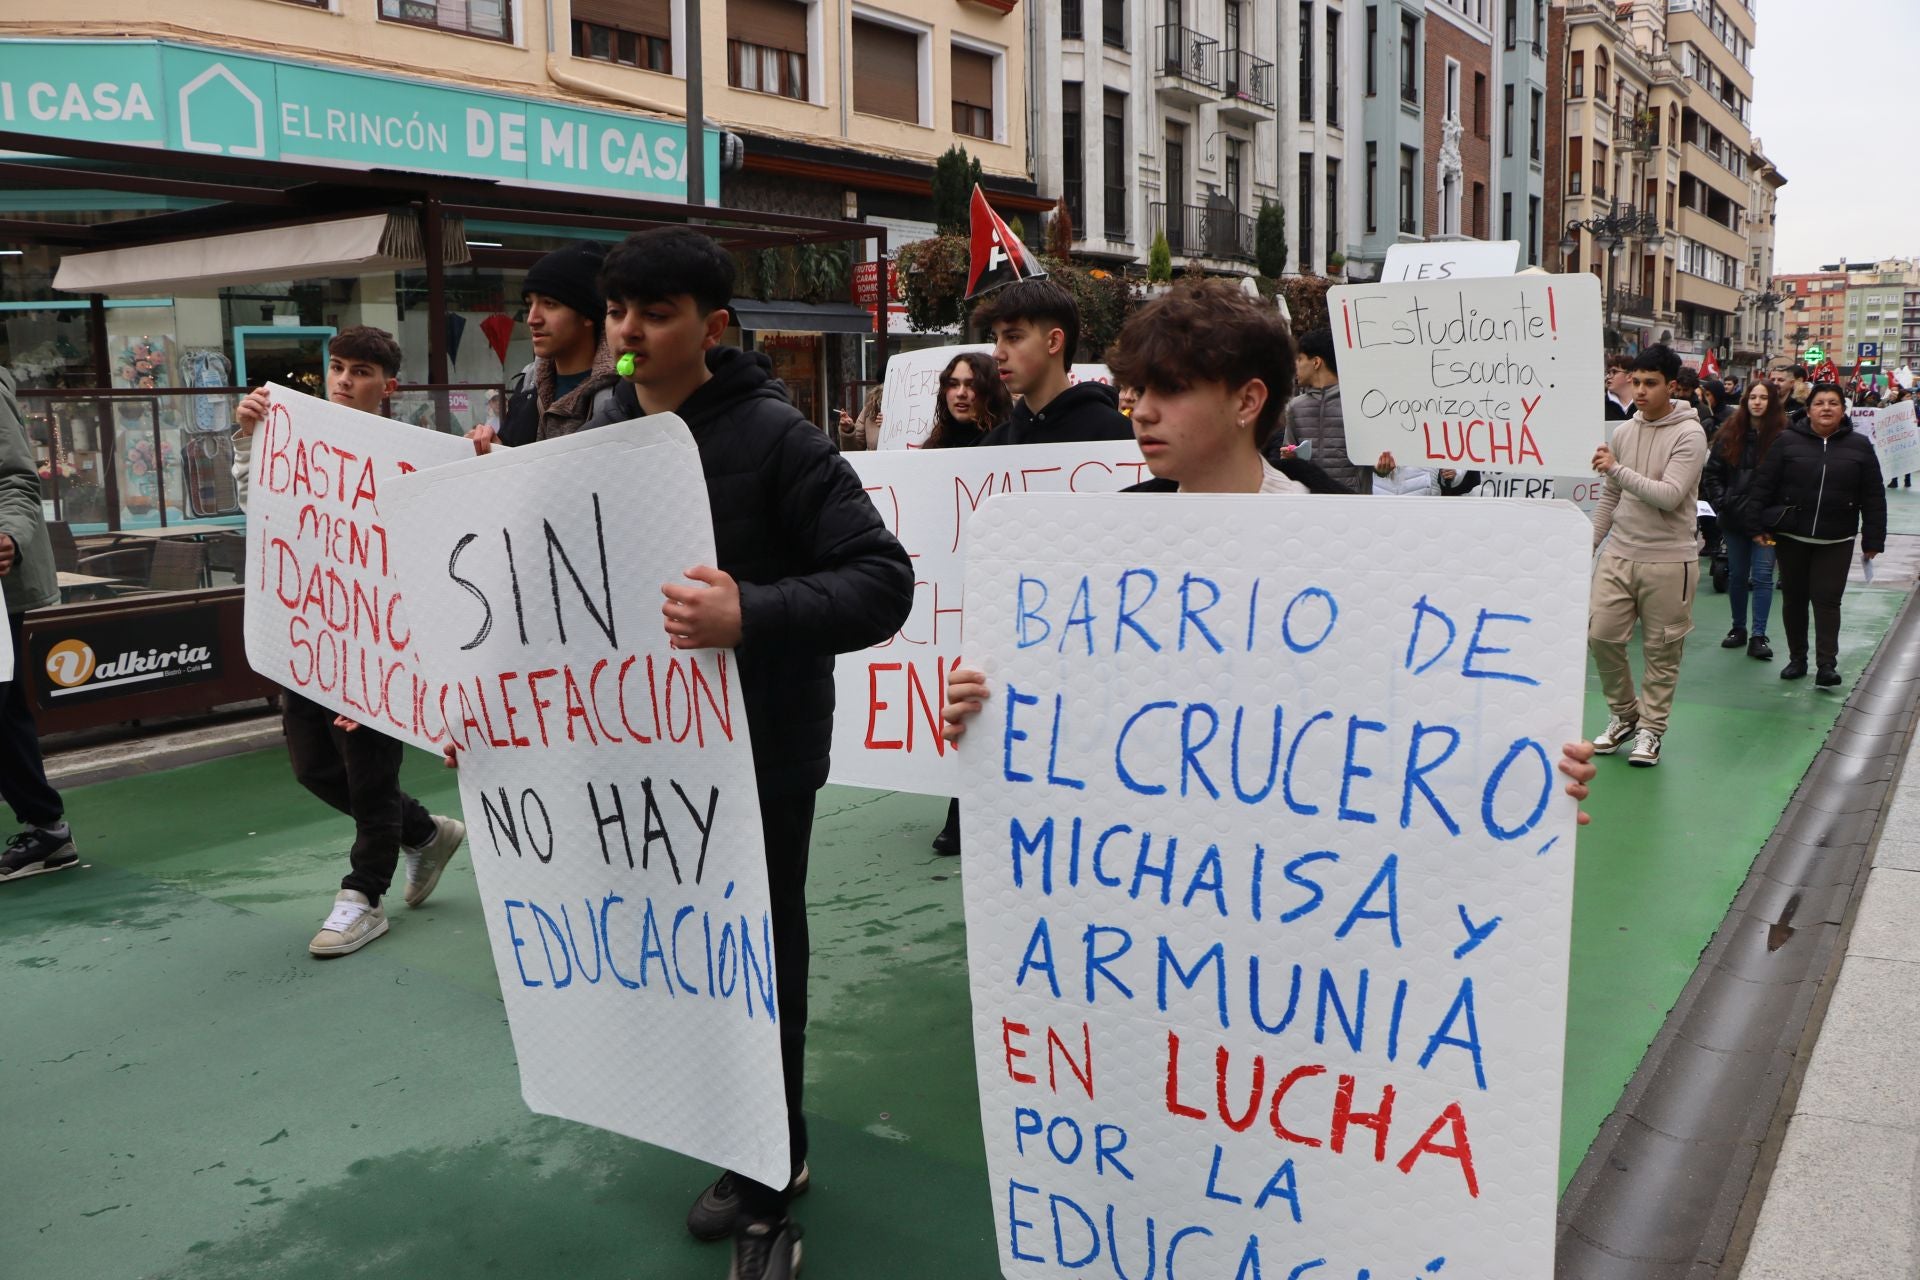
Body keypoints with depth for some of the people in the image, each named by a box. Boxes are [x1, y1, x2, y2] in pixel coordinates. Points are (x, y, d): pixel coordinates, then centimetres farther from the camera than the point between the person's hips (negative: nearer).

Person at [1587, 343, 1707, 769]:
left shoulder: (1689, 435, -11)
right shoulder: (1624, 431, 8)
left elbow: (1669, 495, -22)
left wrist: (1617, 469, -21)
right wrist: (1589, 543, 15)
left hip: (1668, 560, -5)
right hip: (1618, 554, 5)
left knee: (1661, 649, 3)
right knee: (1601, 635, 1)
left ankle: (1651, 727, 18)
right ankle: (1624, 713, 22)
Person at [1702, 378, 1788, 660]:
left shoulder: (1783, 436, -7)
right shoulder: (1729, 434, 4)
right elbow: (1711, 473, 8)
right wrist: (1721, 502, -4)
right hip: (1734, 518, 4)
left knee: (1762, 576, -4)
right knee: (1737, 575, 13)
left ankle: (1758, 637, -2)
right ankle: (1738, 628, 26)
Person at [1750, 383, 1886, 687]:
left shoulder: (1859, 446, 2)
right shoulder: (1787, 441, -2)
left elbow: (1873, 498, 3)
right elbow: (1763, 486, -2)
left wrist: (1873, 540, -1)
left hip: (1836, 541, 0)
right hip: (1791, 536, 1)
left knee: (1827, 600, -3)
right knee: (1794, 599, 9)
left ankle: (1826, 665, -2)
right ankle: (1797, 659, 20)